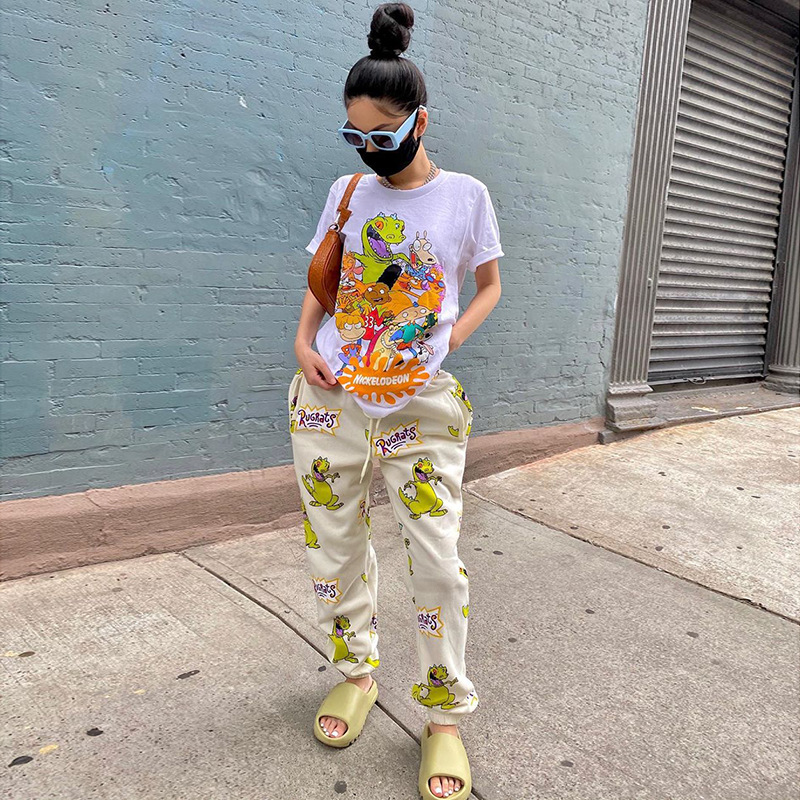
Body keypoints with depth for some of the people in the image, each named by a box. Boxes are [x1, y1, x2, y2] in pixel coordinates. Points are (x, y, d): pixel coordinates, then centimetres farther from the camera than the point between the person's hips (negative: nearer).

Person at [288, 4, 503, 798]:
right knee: (334, 548, 10)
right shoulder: (346, 192, 7)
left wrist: (441, 345, -7)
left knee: (437, 560, -3)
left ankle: (444, 715, 17)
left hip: (422, 402, -3)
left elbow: (489, 286, 9)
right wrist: (303, 341, -2)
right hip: (331, 396, 3)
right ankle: (355, 674, 34)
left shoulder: (465, 194, 0)